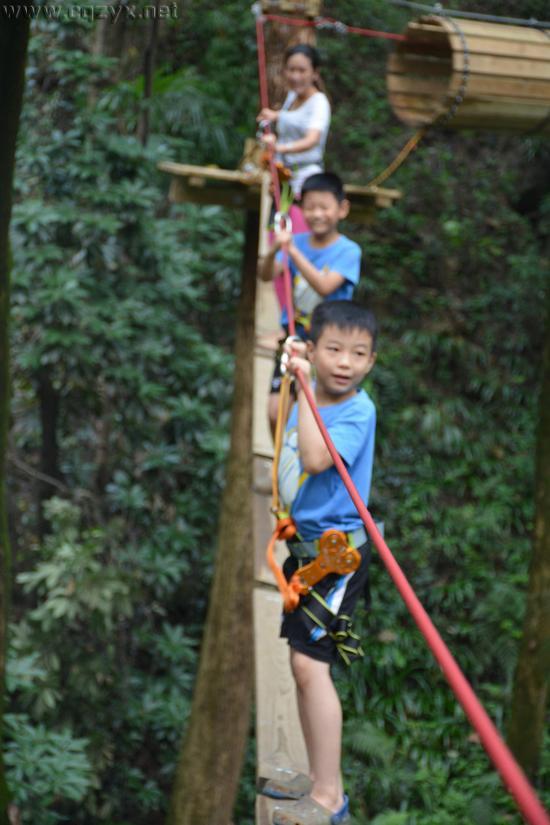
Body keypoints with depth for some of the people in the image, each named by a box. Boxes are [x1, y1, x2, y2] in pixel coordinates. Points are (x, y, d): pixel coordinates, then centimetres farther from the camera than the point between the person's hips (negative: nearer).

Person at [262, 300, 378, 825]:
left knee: (310, 663, -16)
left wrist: (305, 387, -29)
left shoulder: (358, 411, -16)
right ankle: (319, 778, 25)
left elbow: (316, 457, -32)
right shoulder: (308, 399, 6)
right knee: (304, 665, 14)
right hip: (305, 548, 9)